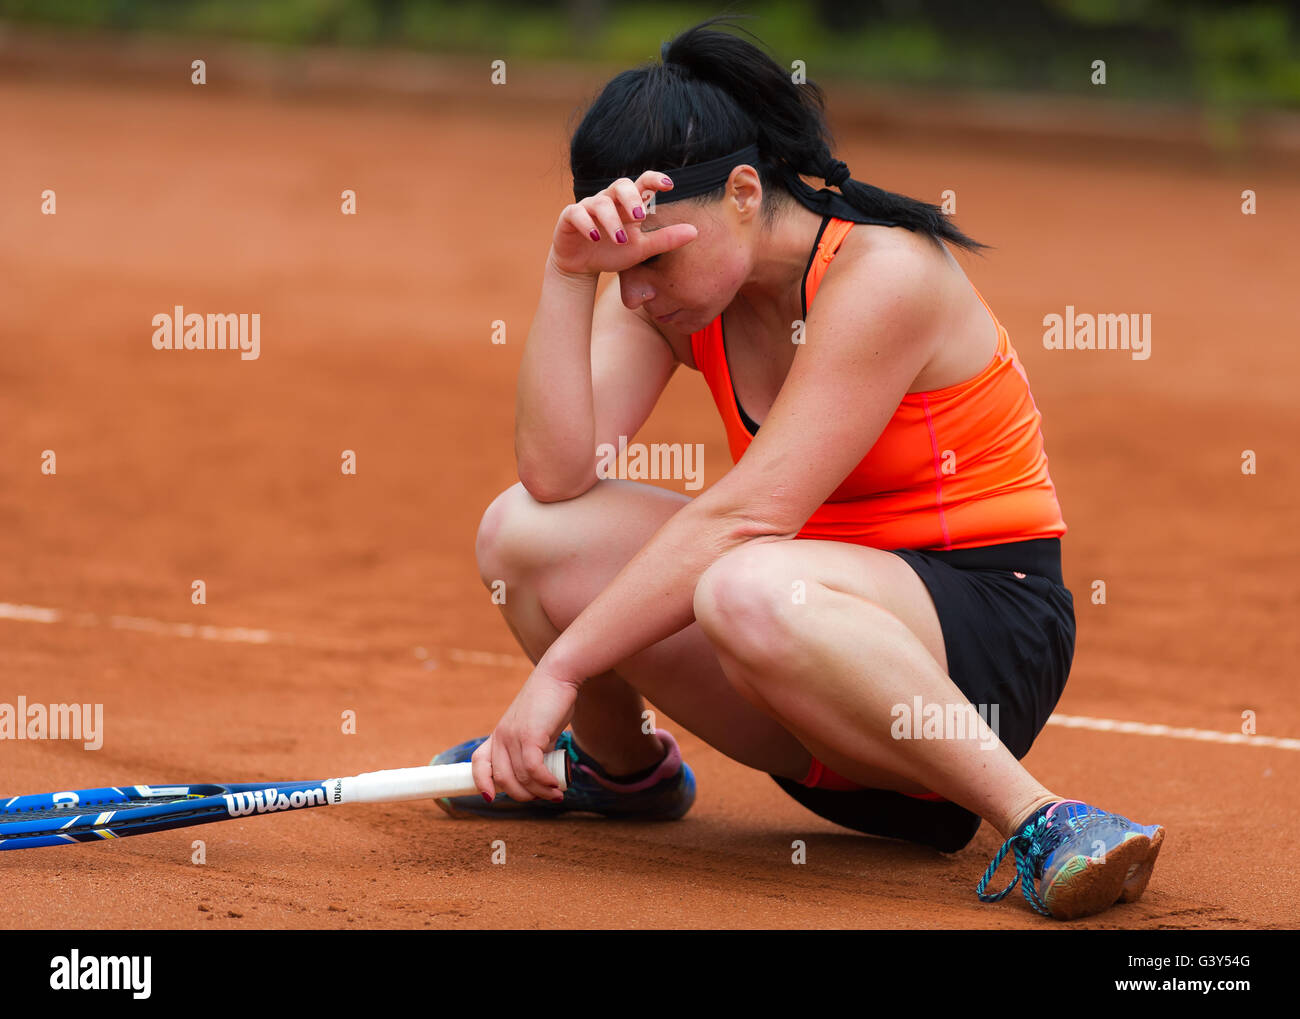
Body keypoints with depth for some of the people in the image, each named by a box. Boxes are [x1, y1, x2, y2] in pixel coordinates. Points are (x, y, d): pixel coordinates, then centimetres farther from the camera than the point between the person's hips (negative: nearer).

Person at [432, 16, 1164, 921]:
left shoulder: (885, 276, -20)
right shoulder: (672, 283, 2)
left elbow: (747, 515, -26)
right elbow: (555, 472, -10)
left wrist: (560, 670, -26)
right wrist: (570, 275, -20)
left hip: (988, 629, -7)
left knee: (750, 592, -39)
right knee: (527, 532, -10)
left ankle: (1040, 822, -31)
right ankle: (624, 768, 20)